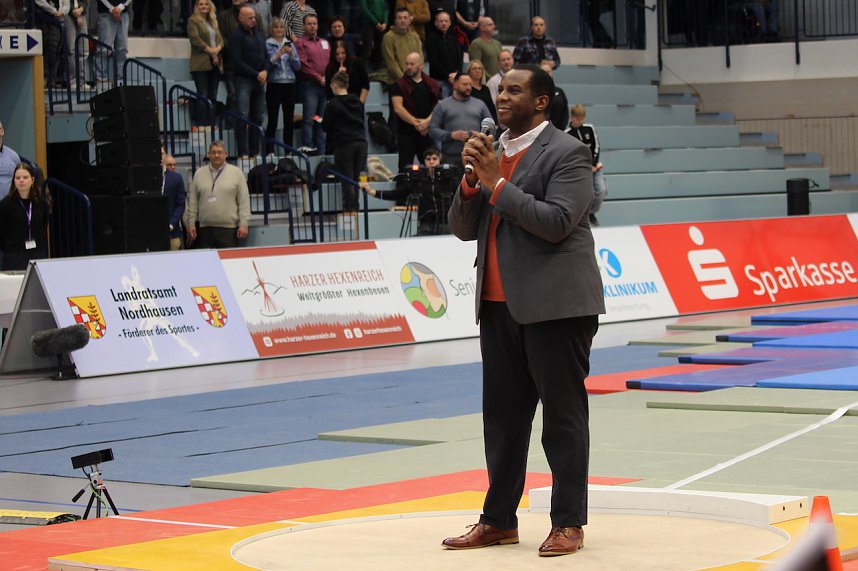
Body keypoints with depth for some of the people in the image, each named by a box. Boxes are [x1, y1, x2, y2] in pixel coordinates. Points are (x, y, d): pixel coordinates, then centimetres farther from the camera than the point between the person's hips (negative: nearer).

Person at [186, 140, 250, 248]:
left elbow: (244, 201, 1)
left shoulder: (236, 173, 4)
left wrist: (243, 224, -5)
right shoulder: (199, 173, 11)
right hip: (204, 228, 2)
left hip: (229, 228, -2)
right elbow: (193, 202, 11)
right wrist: (191, 224, 5)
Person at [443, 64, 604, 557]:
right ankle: (499, 520, 18)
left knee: (563, 415, -1)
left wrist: (497, 183, -16)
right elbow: (464, 229, 14)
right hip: (500, 303, 8)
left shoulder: (567, 152, -7)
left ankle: (569, 523, 3)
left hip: (555, 303, -7)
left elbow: (558, 221, -19)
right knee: (503, 414, 11)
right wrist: (472, 178, -4)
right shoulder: (493, 152, 16)